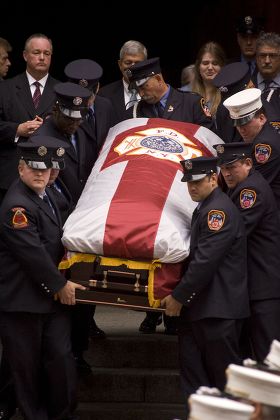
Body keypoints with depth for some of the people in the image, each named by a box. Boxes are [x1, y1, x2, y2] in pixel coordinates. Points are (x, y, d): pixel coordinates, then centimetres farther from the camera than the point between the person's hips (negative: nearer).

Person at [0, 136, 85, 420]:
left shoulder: (45, 196, 11)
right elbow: (33, 254, -20)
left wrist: (60, 283, 13)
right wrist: (61, 285, -9)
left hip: (52, 295, 8)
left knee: (61, 359, 5)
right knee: (27, 364, 3)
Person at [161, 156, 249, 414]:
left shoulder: (219, 210, -15)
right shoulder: (204, 208, 17)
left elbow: (205, 261, -20)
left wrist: (178, 297, -13)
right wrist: (182, 297, 16)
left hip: (219, 309, -10)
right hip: (199, 306, 10)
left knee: (223, 373, -2)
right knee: (193, 373, 9)